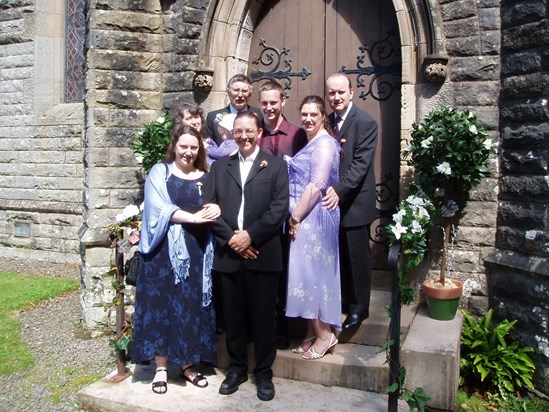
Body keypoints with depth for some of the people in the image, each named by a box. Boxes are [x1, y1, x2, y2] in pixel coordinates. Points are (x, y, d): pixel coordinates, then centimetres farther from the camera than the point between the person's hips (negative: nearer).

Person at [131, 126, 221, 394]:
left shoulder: (207, 178, 13)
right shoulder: (160, 172, 4)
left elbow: (215, 209, 10)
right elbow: (158, 208, -10)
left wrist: (217, 210, -14)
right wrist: (193, 217, -17)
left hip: (197, 251, 3)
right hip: (165, 250, -3)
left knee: (192, 306, 7)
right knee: (161, 304, 1)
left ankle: (187, 364, 20)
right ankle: (161, 367, 13)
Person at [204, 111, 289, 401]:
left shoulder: (276, 165, 5)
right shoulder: (219, 166, 13)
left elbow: (280, 207, -6)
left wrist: (250, 235, -14)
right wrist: (231, 238, -9)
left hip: (263, 254, -2)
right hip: (228, 254, 3)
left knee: (263, 317, 6)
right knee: (233, 316, 12)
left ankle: (264, 372, 21)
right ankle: (237, 368, 28)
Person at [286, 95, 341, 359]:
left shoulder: (324, 144, -12)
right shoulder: (310, 142, 17)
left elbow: (317, 186, -19)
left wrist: (296, 217, -16)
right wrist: (295, 217, 12)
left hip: (314, 217, -9)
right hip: (304, 217, 9)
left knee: (312, 272, -5)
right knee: (309, 271, 12)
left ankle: (324, 334, 8)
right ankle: (312, 333, 21)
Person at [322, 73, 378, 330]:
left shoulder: (366, 122, -11)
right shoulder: (327, 122, 9)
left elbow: (361, 163, -19)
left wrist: (340, 190, -28)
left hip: (354, 202, -5)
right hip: (332, 200, 6)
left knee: (357, 256, 6)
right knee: (339, 255, 15)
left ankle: (359, 307, 21)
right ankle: (343, 299, 31)